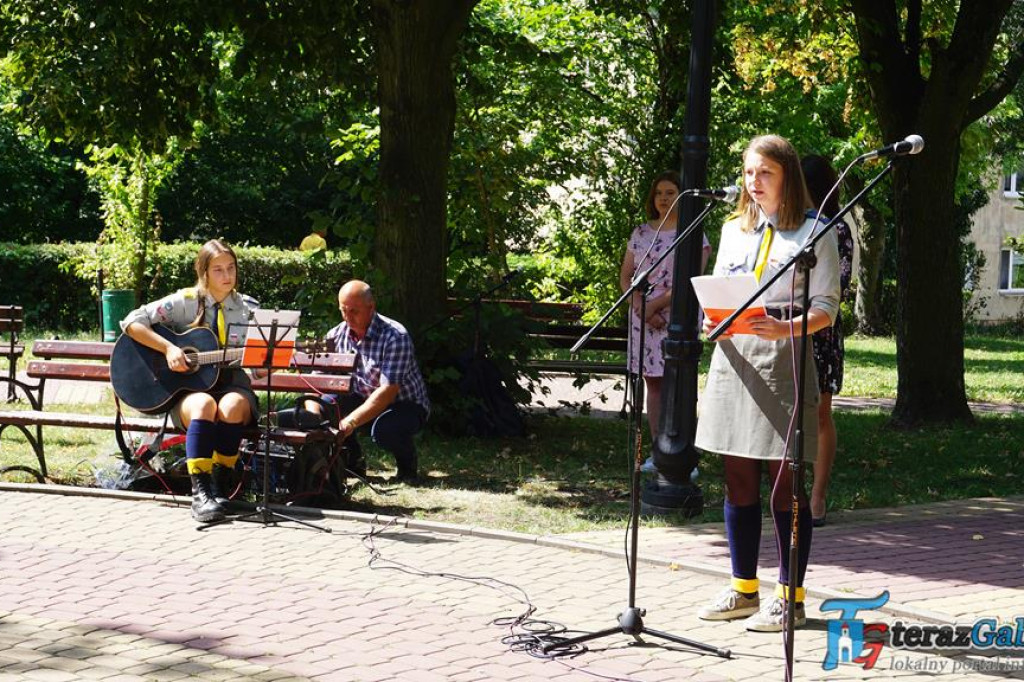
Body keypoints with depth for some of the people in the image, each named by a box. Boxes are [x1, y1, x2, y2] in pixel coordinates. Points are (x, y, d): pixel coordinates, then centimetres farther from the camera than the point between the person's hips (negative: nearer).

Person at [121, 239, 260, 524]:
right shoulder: (185, 302, 3)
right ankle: (200, 492, -39)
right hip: (189, 388, -1)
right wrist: (168, 348, -14)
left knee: (232, 406, -36)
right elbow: (132, 322, -3)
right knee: (204, 405, -38)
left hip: (232, 385, 1)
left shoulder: (248, 309, 9)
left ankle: (220, 487, -24)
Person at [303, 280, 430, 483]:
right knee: (322, 407, -19)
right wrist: (313, 415, -31)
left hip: (406, 404, -5)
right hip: (363, 400, 6)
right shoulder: (337, 335, -7)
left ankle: (408, 465, -2)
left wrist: (351, 421, -41)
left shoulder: (395, 336, -24)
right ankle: (353, 463, 5)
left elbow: (388, 391, -32)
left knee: (383, 428, -37)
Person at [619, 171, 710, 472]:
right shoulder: (640, 233, 12)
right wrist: (640, 306, -7)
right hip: (644, 319, 5)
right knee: (652, 382, 6)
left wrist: (654, 305, -15)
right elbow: (625, 277, 10)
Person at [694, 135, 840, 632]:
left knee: (784, 483, -3)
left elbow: (826, 310, -5)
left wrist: (785, 328, -23)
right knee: (738, 482, 8)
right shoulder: (733, 230, 17)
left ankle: (790, 596, 5)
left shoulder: (813, 231, 1)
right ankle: (744, 588, 18)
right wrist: (713, 322, -3)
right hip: (733, 359, 5)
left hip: (783, 362, -5)